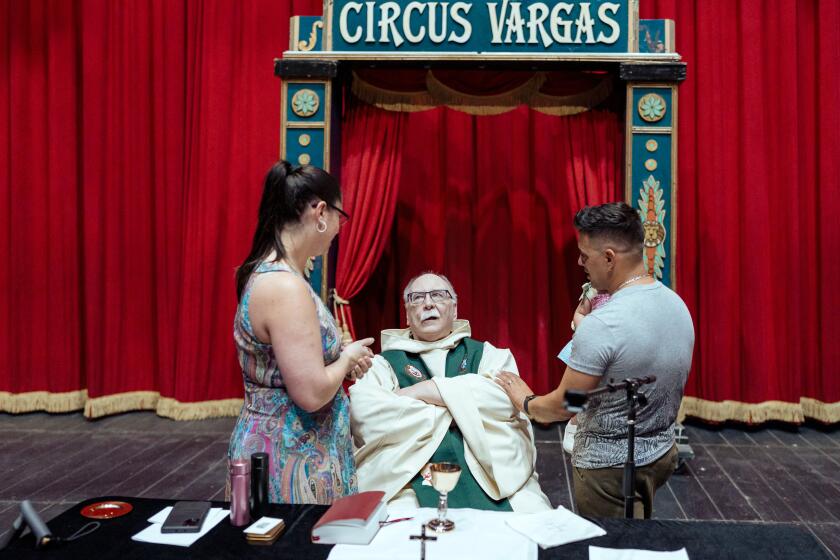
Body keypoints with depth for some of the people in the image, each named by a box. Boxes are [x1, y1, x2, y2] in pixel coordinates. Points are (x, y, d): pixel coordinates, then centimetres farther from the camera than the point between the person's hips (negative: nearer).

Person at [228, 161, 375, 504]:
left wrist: (341, 360, 7)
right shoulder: (286, 287, -24)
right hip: (290, 458, -9)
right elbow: (312, 393, -25)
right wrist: (347, 359, -8)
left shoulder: (266, 274, 5)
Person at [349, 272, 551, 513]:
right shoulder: (384, 364, 12)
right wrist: (449, 413, -5)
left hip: (494, 475, 1)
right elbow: (363, 416, -8)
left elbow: (506, 396, -6)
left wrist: (423, 391, -6)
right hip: (414, 482, -1)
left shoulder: (486, 354, 16)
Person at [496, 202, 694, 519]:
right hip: (661, 454, 8)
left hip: (609, 467, -8)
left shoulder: (601, 325, -28)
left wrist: (524, 401, 1)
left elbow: (562, 407, -17)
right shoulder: (677, 305, -3)